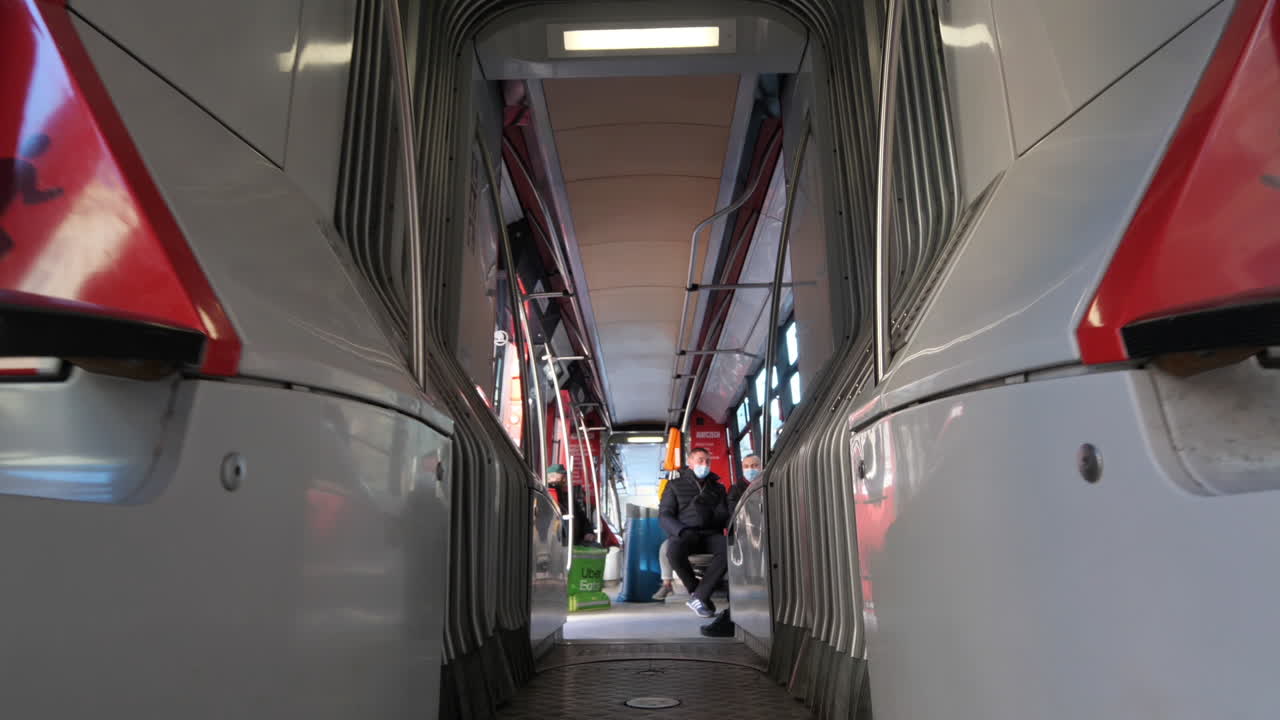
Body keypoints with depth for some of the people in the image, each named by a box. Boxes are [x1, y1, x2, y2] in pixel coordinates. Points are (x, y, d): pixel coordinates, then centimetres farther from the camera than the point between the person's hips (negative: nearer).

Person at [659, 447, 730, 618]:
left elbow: (727, 514, 20)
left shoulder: (718, 488, 25)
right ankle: (695, 590, -13)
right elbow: (664, 514, 5)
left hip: (711, 534, 2)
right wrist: (682, 531, -14)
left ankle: (699, 597, -26)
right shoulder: (676, 485, 15)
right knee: (674, 550, -38)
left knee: (728, 549, -34)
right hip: (684, 534, -2)